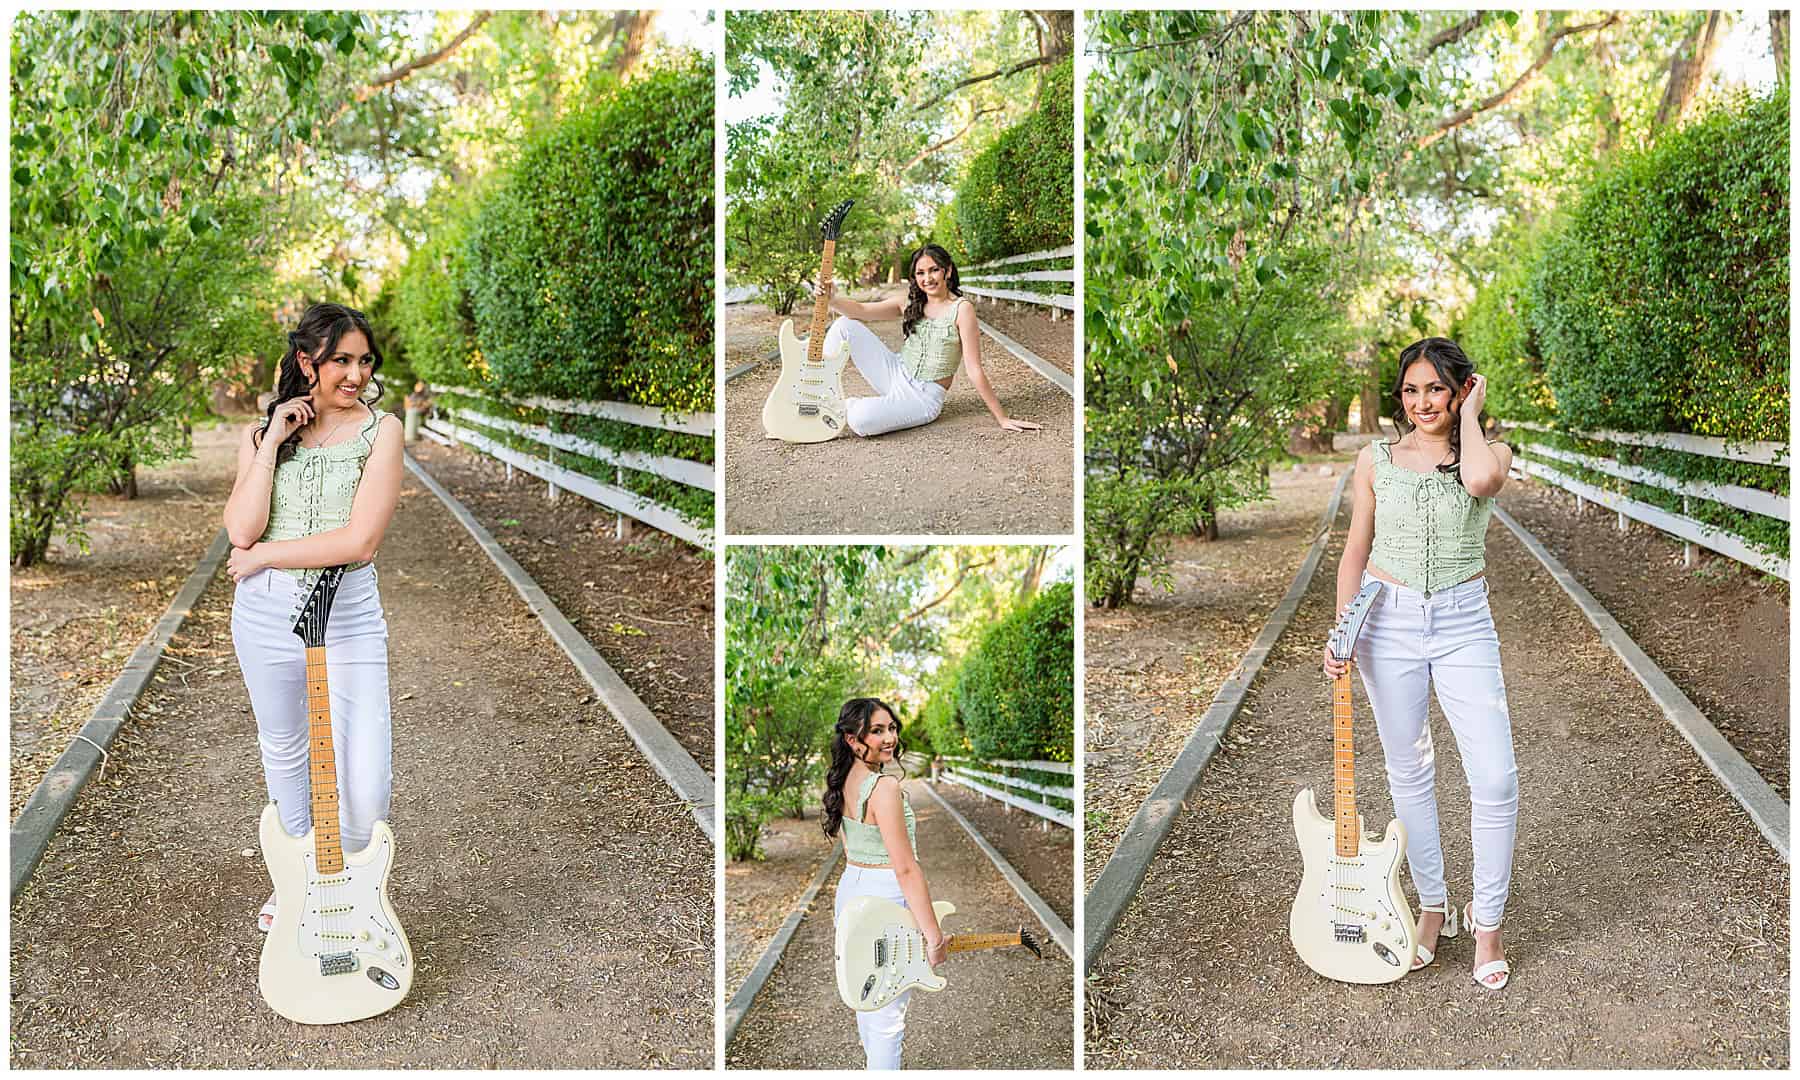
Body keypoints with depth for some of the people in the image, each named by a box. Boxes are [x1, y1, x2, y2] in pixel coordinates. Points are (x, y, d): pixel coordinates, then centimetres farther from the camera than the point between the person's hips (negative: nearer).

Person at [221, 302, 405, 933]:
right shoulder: (261, 436, 6)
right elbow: (241, 530, -10)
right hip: (266, 613, 3)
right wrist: (274, 443, -11)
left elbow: (360, 542, -15)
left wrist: (262, 556, -11)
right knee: (284, 753, 20)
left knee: (365, 785, -8)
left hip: (348, 616, -3)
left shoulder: (381, 431, -4)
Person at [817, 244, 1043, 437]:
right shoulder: (909, 304, 5)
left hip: (925, 396, -6)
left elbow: (974, 370, -14)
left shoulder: (961, 308, -13)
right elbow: (861, 310, -4)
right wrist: (831, 298, -24)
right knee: (845, 326, -7)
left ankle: (851, 408, 4)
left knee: (861, 420, -33)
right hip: (896, 374, 6)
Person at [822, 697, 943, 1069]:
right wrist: (934, 936, -20)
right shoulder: (885, 786, -24)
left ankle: (873, 1054, 46)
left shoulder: (844, 780, 4)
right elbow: (906, 869, -24)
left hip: (849, 887, 9)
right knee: (887, 1014, -1)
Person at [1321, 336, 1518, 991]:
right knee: (1409, 773, 10)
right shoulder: (1376, 460, 6)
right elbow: (1355, 552, 7)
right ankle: (1433, 907, 27)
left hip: (1464, 623, -1)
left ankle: (1486, 923, 10)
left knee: (1495, 778, -8)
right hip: (1389, 621, 2)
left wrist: (1470, 415, -8)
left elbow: (1480, 479, -25)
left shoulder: (1490, 451, 1)